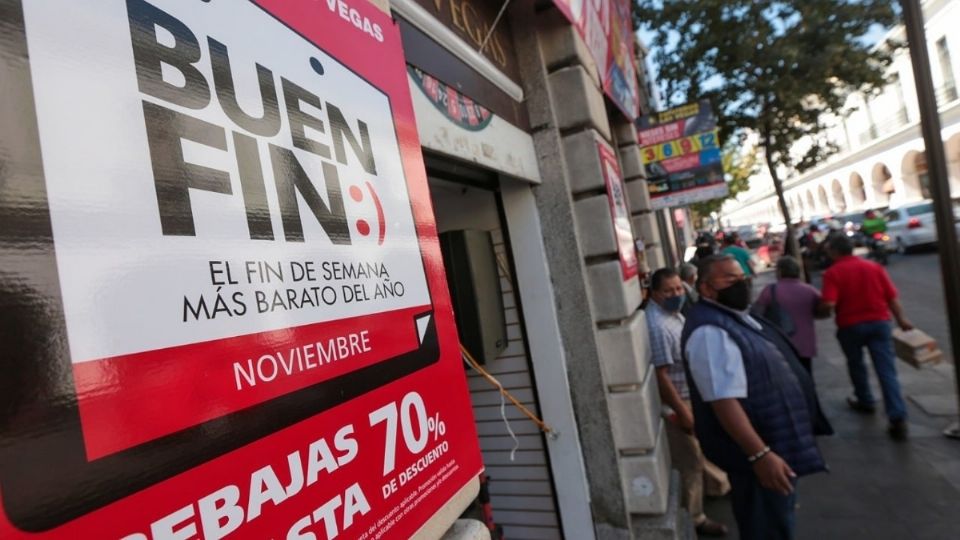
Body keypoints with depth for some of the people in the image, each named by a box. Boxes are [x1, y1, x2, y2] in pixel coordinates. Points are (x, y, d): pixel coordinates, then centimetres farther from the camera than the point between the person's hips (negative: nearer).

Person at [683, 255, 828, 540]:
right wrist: (760, 454, -32)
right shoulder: (709, 332, -28)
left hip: (774, 437, 10)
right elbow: (724, 401, -32)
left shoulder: (735, 315, 7)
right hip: (755, 450, -10)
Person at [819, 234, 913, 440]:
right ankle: (898, 418, -5)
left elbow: (829, 304, -21)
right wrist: (901, 320, 17)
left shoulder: (833, 272, -10)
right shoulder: (875, 267, 5)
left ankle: (865, 402, 37)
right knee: (887, 370, 1)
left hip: (850, 325, -3)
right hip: (879, 321, 3)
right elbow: (892, 297, 6)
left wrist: (821, 308, 1)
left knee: (856, 365, 21)